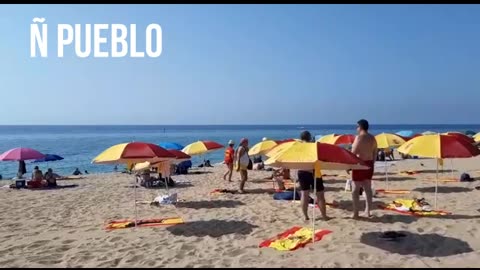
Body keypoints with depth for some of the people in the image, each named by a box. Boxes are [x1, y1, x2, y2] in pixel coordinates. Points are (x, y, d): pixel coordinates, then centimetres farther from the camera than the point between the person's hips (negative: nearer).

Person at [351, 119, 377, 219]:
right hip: (369, 164, 7)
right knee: (368, 188, 13)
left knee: (355, 189, 0)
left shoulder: (359, 137, -13)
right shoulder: (372, 138, 9)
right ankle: (368, 211, 19)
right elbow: (375, 153, 13)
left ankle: (355, 213, 1)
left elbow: (353, 153, -16)